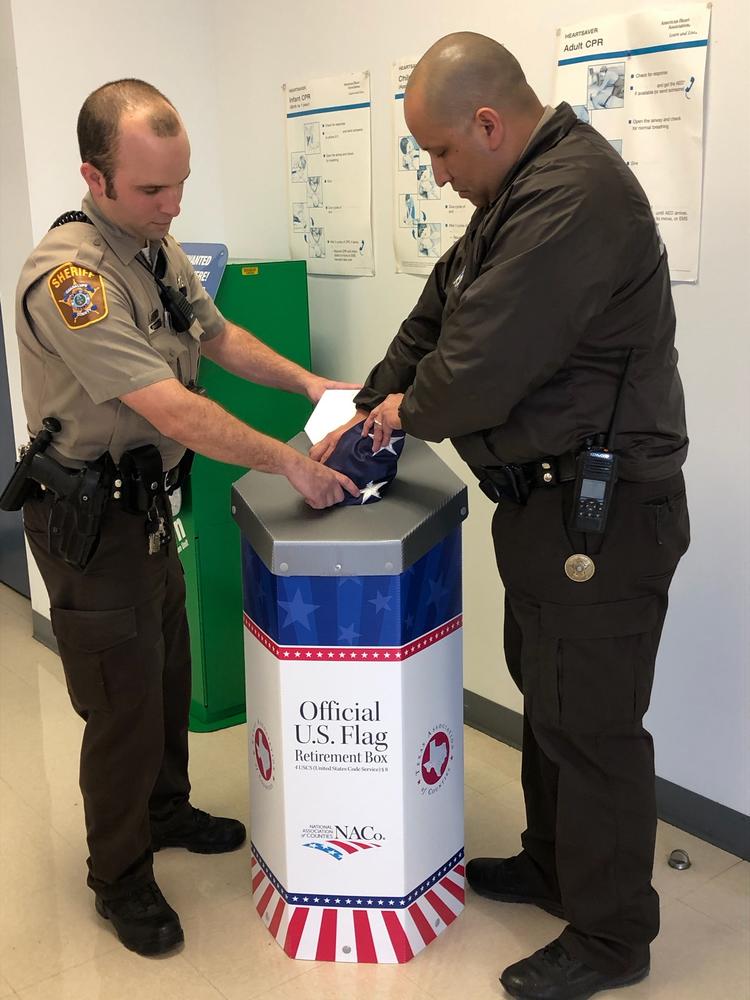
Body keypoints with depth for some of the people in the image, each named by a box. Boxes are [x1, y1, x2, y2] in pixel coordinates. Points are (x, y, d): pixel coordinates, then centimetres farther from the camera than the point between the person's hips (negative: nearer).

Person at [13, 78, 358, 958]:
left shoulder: (157, 247, 2)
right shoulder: (69, 277, -27)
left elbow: (217, 336, 15)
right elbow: (173, 410, -32)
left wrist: (310, 383, 4)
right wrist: (288, 464, -27)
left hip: (146, 501, 9)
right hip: (88, 517, -8)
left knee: (167, 671, 21)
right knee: (124, 701, 2)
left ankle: (165, 811, 44)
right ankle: (119, 878, 23)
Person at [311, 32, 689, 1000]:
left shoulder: (574, 196, -23)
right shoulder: (520, 193, 12)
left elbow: (477, 368, -26)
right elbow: (437, 314, 18)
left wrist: (410, 410, -5)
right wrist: (367, 405, 10)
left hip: (603, 511, -10)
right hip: (547, 498, 10)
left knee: (589, 721, 2)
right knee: (545, 691, 21)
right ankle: (553, 865, 41)